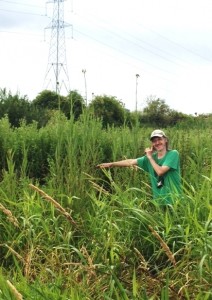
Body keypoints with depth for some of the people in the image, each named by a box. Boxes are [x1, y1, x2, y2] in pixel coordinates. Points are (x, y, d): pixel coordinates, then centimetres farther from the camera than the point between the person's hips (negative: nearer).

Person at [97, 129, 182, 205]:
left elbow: (160, 171, -20)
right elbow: (131, 161, 9)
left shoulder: (173, 154, -9)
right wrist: (111, 164, 9)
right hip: (159, 200, 5)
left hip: (173, 199, -5)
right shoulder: (152, 157, 7)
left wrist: (150, 157, -8)